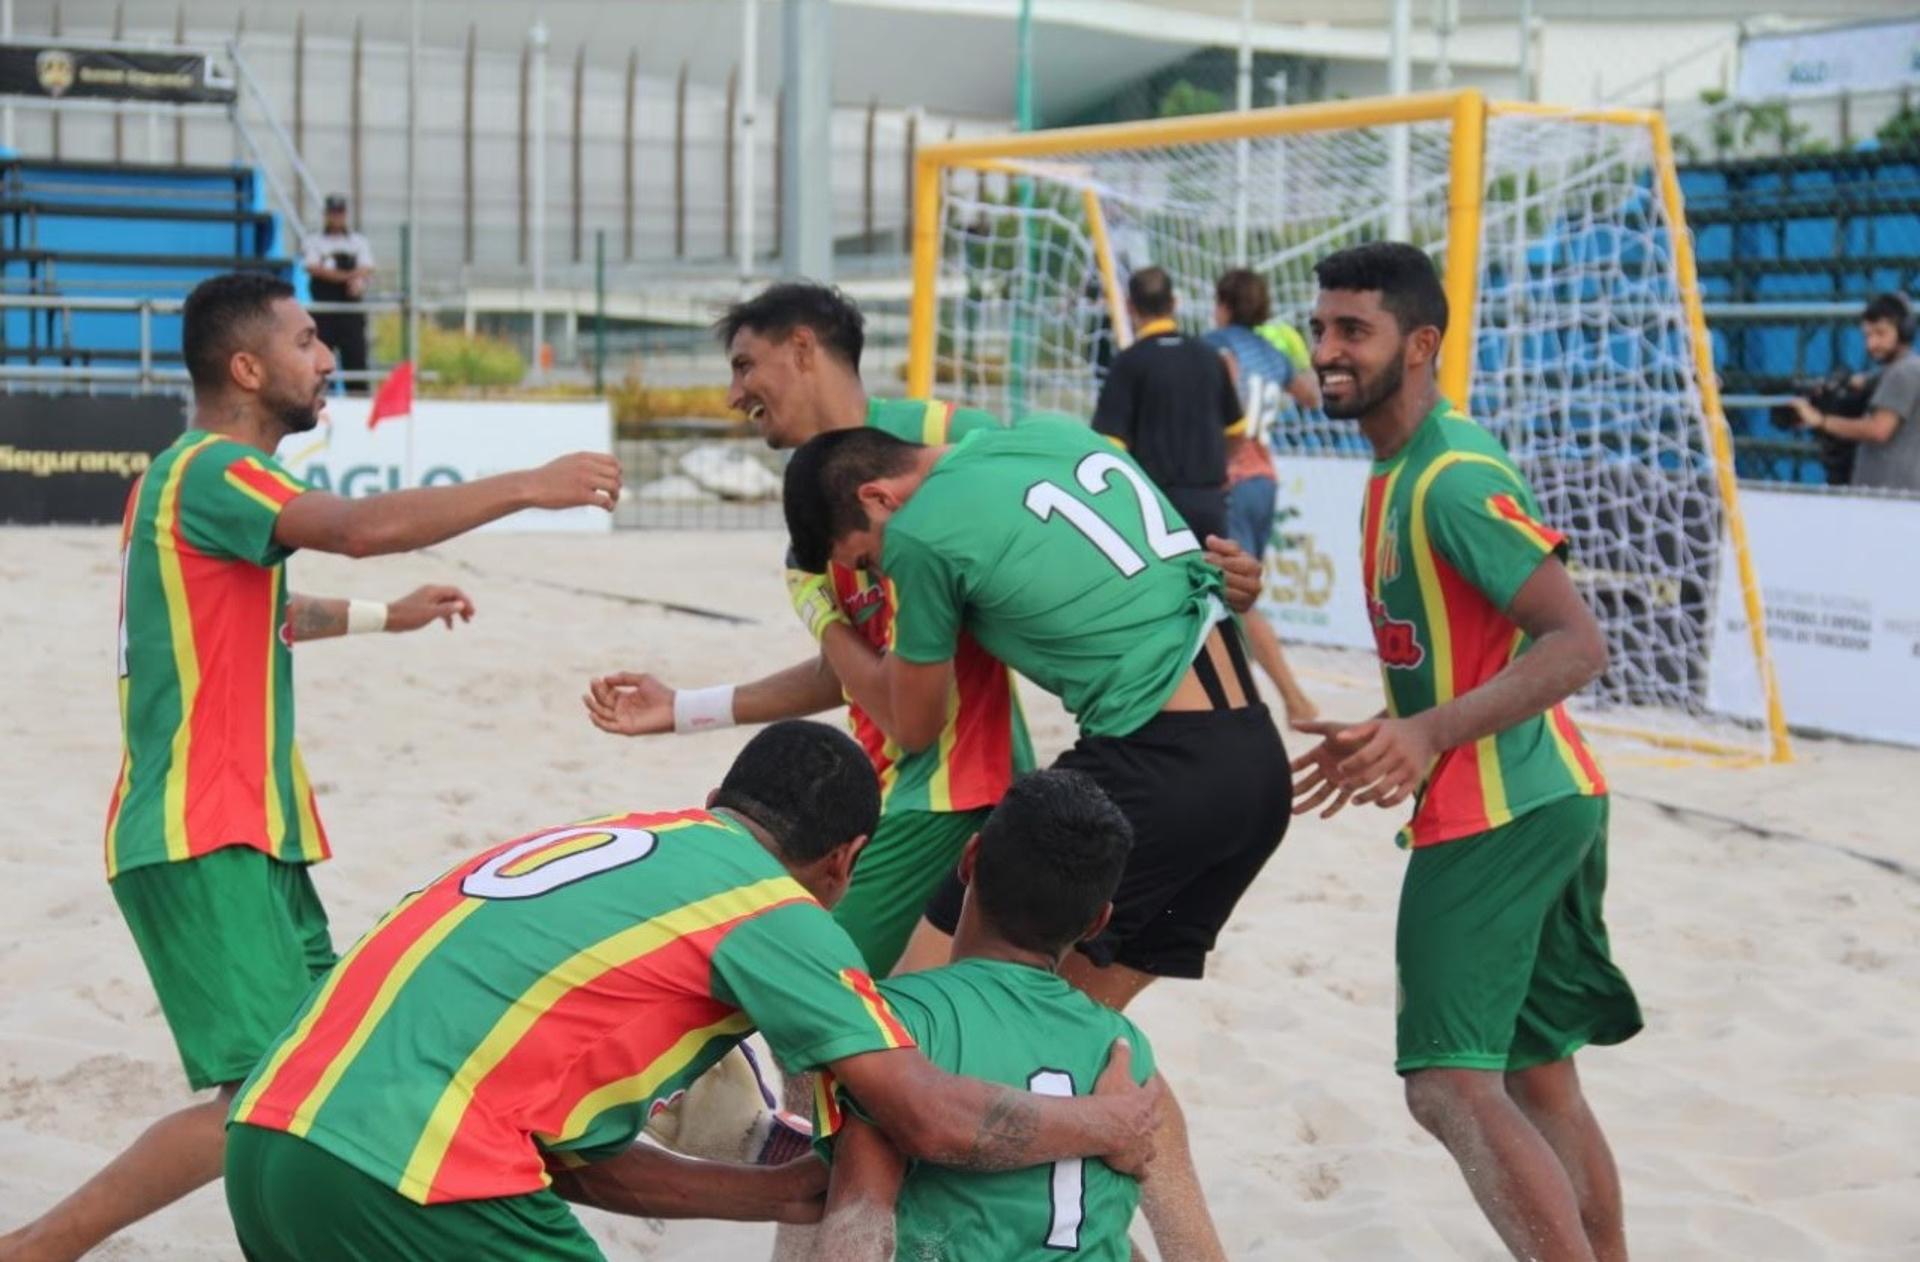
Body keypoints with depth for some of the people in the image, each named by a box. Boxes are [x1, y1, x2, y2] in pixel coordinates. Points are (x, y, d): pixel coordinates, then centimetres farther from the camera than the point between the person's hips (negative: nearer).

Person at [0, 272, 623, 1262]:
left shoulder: (203, 474, 18)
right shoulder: (211, 470, -13)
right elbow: (363, 527, -30)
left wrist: (383, 615, 43)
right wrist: (529, 487, -24)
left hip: (251, 835, 11)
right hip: (203, 842, -11)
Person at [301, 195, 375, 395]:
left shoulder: (358, 242, 14)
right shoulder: (312, 242, 9)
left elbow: (366, 270, 0)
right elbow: (314, 268, -6)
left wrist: (358, 281, -23)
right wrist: (348, 275, -12)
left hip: (352, 308, 1)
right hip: (323, 308, -1)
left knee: (356, 353, -5)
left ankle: (358, 395, -5)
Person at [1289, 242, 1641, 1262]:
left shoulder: (1453, 479, -17)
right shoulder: (1398, 469, 13)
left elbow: (1578, 643, -23)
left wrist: (1429, 735, -31)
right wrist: (1388, 743, 23)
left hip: (1496, 813, -10)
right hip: (1547, 800, 10)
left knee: (1451, 1086, -12)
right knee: (1540, 1079, 16)